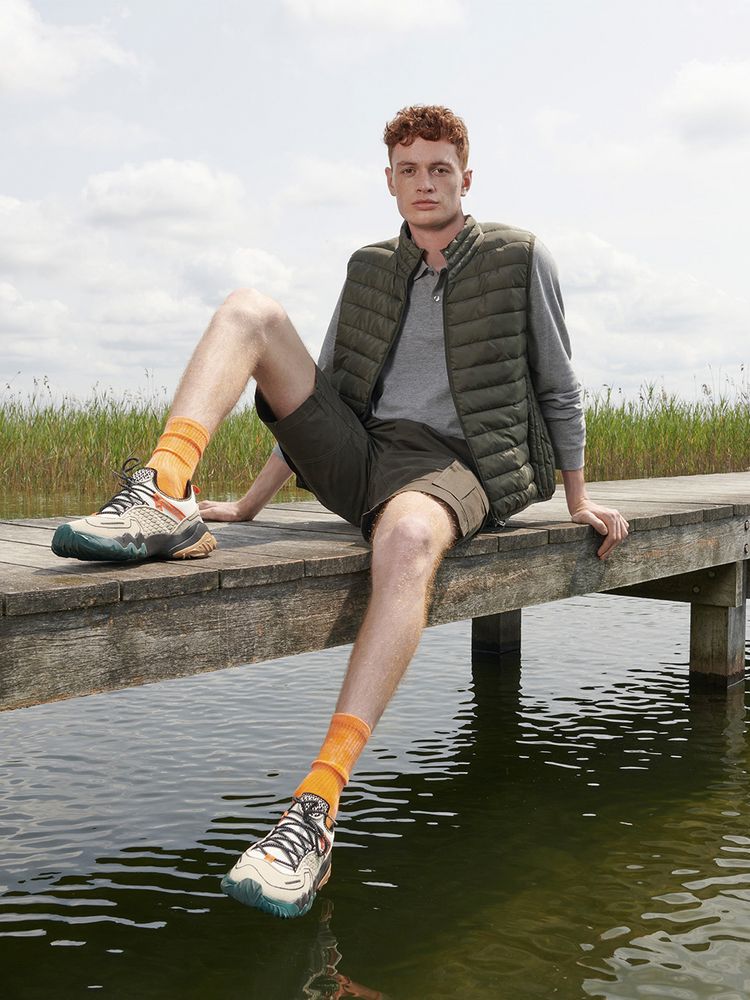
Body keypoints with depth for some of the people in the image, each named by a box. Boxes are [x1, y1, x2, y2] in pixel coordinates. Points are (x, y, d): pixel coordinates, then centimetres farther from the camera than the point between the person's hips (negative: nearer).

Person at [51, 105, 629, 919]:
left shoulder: (518, 258, 7)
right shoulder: (371, 269, 19)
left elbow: (558, 388, 13)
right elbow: (318, 394, 20)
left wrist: (578, 499, 13)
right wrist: (249, 505, 17)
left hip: (454, 466, -4)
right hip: (359, 457, 5)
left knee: (406, 537, -43)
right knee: (251, 310, -9)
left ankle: (316, 807, -50)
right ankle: (165, 503, -32)